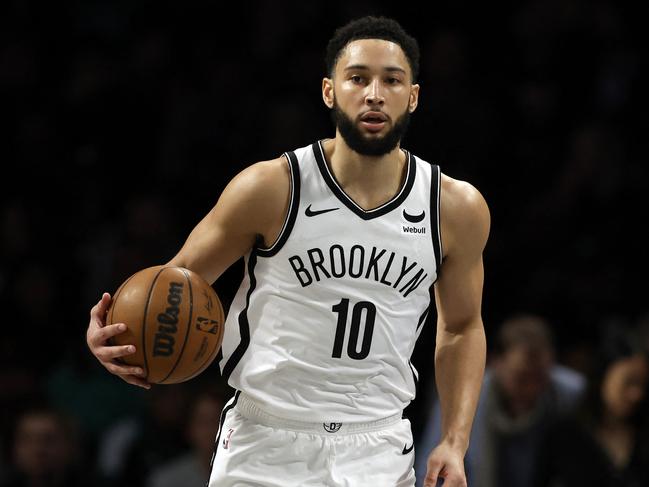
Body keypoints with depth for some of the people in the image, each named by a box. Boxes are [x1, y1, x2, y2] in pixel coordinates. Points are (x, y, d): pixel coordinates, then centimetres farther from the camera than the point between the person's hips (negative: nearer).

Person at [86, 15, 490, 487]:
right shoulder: (272, 188, -9)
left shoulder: (458, 209, -2)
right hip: (263, 444, -1)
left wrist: (455, 444, 2)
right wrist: (116, 333, -19)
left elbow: (462, 328, 12)